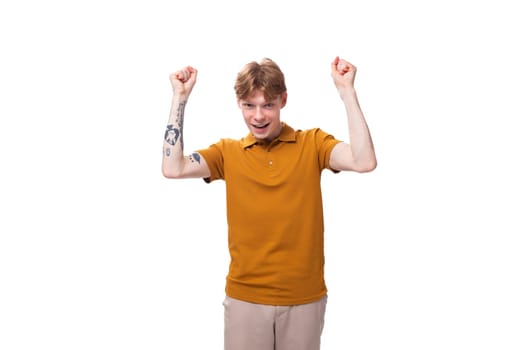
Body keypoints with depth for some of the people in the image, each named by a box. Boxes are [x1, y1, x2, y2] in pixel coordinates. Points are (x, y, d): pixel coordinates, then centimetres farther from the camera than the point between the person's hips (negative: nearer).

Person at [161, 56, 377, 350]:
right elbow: (173, 168, -12)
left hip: (305, 296, 0)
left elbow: (364, 162, -18)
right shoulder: (228, 152, 2)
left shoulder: (312, 143, -2)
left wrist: (347, 91, -18)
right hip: (245, 296, 1)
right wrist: (180, 98, -10)